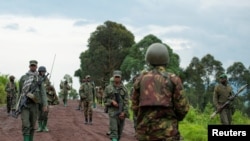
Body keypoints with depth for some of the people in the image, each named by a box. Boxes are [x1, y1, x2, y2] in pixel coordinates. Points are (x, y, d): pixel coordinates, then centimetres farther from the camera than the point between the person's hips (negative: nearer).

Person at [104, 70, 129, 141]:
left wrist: (124, 112, -13)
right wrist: (112, 101, -13)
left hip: (122, 112, 2)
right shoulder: (108, 88, 3)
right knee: (113, 130, -14)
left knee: (119, 130, 10)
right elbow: (105, 99, 6)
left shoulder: (124, 89, 3)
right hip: (112, 111, -2)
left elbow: (126, 101, -2)